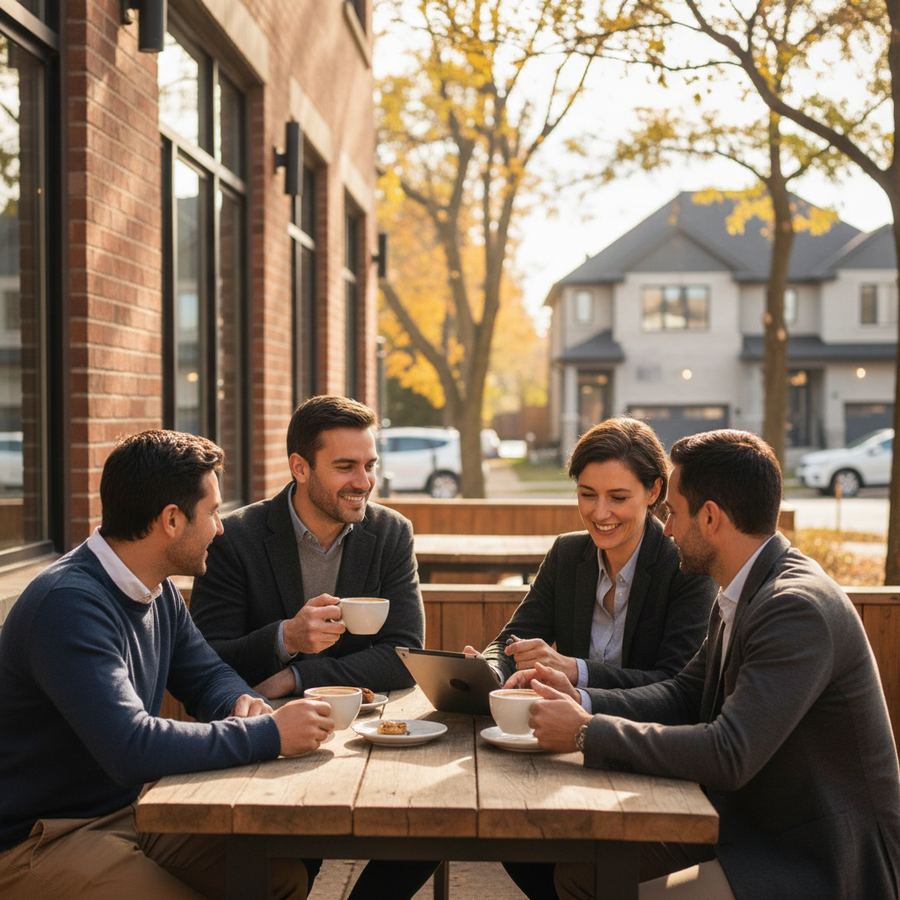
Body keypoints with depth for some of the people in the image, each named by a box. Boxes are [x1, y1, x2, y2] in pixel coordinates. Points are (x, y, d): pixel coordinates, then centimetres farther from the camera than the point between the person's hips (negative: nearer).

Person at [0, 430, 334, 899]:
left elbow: (208, 675, 16)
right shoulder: (69, 604, -25)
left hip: (132, 809, 9)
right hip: (41, 839, -9)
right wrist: (269, 733, -27)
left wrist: (243, 702, -9)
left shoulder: (159, 592, 4)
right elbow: (130, 748, -33)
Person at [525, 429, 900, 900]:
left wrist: (587, 732, -24)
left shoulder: (798, 608, -25)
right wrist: (579, 701, -5)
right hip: (750, 824, 9)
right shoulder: (742, 595, 6)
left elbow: (729, 755, -31)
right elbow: (684, 695, 11)